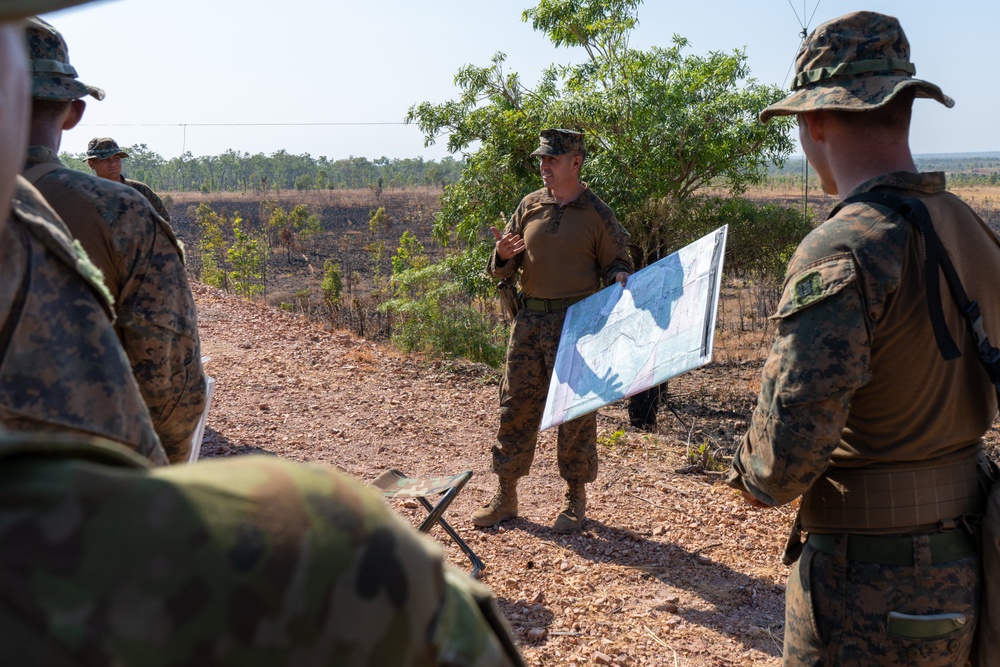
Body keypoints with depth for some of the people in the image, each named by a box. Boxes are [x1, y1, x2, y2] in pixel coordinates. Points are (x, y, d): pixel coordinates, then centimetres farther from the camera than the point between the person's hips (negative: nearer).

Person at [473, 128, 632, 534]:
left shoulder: (597, 213, 0)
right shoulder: (529, 206, 10)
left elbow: (616, 262, 4)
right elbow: (502, 271, 12)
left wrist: (619, 277, -19)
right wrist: (503, 256, -11)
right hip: (529, 320, 4)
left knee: (575, 410, 2)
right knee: (516, 405, 6)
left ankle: (576, 500, 17)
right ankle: (505, 496, 17)